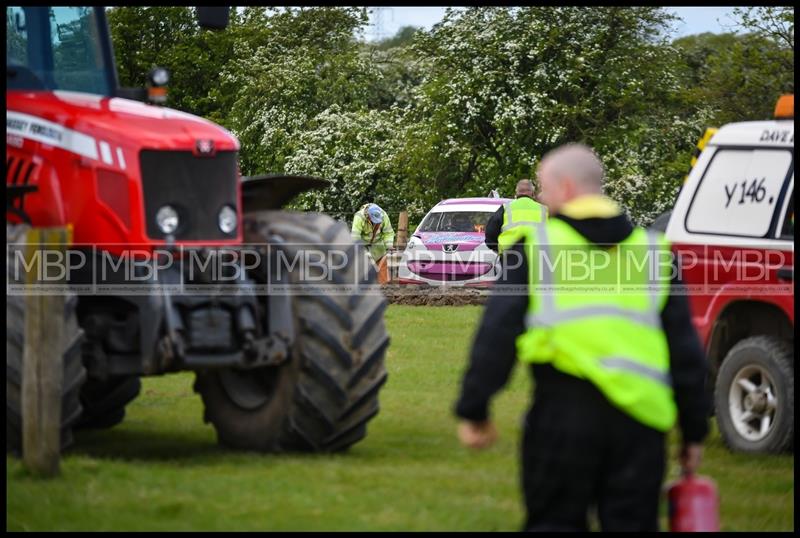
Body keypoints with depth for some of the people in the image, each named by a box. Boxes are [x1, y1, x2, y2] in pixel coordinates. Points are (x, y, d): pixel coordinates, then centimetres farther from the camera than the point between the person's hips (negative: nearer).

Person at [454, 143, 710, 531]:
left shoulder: (534, 246, 4)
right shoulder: (652, 250, 14)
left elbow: (496, 335, 0)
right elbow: (685, 349, 13)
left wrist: (474, 410, 5)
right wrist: (694, 431, 18)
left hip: (563, 410, -2)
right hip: (639, 413, 2)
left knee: (553, 522, 9)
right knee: (633, 524, 7)